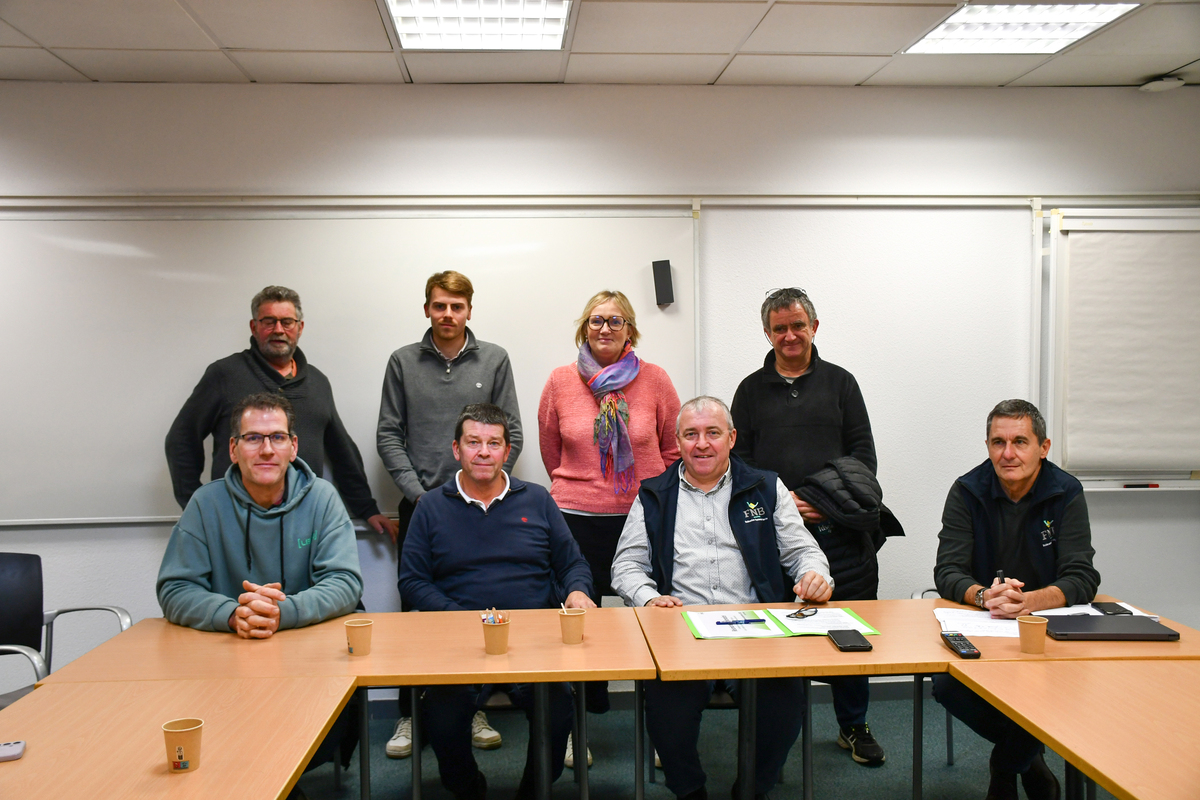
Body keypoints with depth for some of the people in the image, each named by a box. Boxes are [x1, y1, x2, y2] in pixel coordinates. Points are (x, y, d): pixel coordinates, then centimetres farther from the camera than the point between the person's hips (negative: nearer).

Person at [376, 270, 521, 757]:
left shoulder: (494, 361, 4)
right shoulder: (403, 362, 5)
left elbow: (511, 434, 3)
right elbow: (389, 435, 3)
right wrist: (418, 492, -7)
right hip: (418, 505, 0)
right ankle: (410, 715, 15)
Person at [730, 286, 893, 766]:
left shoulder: (840, 383, 12)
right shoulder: (752, 389, 12)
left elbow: (863, 452, 7)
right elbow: (739, 460, 7)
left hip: (839, 530, 1)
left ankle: (853, 726, 22)